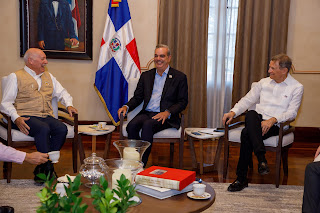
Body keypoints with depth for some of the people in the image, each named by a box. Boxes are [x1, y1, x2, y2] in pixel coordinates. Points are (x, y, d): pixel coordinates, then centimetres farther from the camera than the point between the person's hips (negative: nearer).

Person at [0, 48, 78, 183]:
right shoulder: (15, 77, 7)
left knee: (62, 129, -26)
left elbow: (62, 92, 29)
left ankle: (41, 168, -19)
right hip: (26, 117, -5)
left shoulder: (48, 76, 24)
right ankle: (48, 169, -25)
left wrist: (69, 105, 6)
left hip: (46, 116, 5)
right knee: (44, 129, -35)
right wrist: (16, 118, -17)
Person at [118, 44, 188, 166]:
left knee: (147, 125, -33)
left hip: (166, 117, -4)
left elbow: (183, 102, 1)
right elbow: (137, 97, 17)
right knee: (132, 125, -27)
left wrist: (167, 113, -16)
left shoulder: (179, 77, 6)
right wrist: (126, 107, -4)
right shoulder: (146, 76, 18)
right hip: (146, 113, 4)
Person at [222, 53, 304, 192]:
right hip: (257, 121, 4)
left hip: (276, 125, -4)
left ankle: (241, 179, -28)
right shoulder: (264, 82, 18)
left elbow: (292, 113, -7)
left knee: (247, 133, -32)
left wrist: (272, 120, -24)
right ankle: (261, 159, -39)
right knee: (251, 114, -35)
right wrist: (233, 112, -2)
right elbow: (247, 100, 15)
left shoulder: (296, 87, 4)